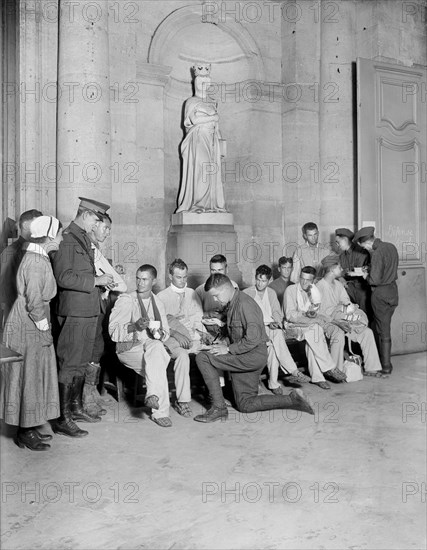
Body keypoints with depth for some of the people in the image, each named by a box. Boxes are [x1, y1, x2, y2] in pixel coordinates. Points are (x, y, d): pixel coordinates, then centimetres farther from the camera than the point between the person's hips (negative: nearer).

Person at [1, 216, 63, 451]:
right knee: (28, 377, 0)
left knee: (36, 376, 16)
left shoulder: (39, 258, 10)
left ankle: (30, 428, 27)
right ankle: (25, 434, 13)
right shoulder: (36, 262, -20)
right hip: (28, 328, -10)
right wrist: (44, 328, -15)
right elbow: (34, 301, -23)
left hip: (32, 326, 10)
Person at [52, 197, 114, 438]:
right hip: (74, 312, -10)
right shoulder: (67, 239, -14)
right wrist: (95, 280, -19)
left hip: (90, 310, 10)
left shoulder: (85, 239, 16)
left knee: (82, 362, 18)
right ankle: (62, 419, 4)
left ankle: (76, 407, 31)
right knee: (69, 364, -4)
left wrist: (105, 277, 10)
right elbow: (63, 277, -22)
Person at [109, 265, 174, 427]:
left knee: (155, 347, -35)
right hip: (128, 348, -3)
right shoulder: (125, 300, 3)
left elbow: (165, 332, 18)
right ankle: (160, 412, -30)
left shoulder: (158, 304, 19)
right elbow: (113, 331, -5)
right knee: (158, 363, -32)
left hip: (153, 345, 3)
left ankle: (153, 395, -38)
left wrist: (158, 332, -7)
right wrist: (134, 326, -23)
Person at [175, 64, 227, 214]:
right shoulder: (191, 102, 7)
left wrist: (219, 141, 10)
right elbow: (194, 119, -10)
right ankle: (195, 204, -19)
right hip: (197, 139, -6)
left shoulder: (211, 104, 24)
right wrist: (213, 117, -3)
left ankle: (212, 204, -5)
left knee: (212, 172, -3)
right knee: (198, 170, -16)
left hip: (211, 140, 6)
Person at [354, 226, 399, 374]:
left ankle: (386, 366, 11)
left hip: (380, 294, -8)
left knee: (383, 331, 3)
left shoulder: (377, 253, -21)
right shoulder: (391, 247, 6)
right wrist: (371, 271, 14)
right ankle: (384, 361, 24)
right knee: (384, 327, 17)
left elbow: (375, 280, -24)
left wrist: (366, 276, -4)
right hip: (393, 291, 8)